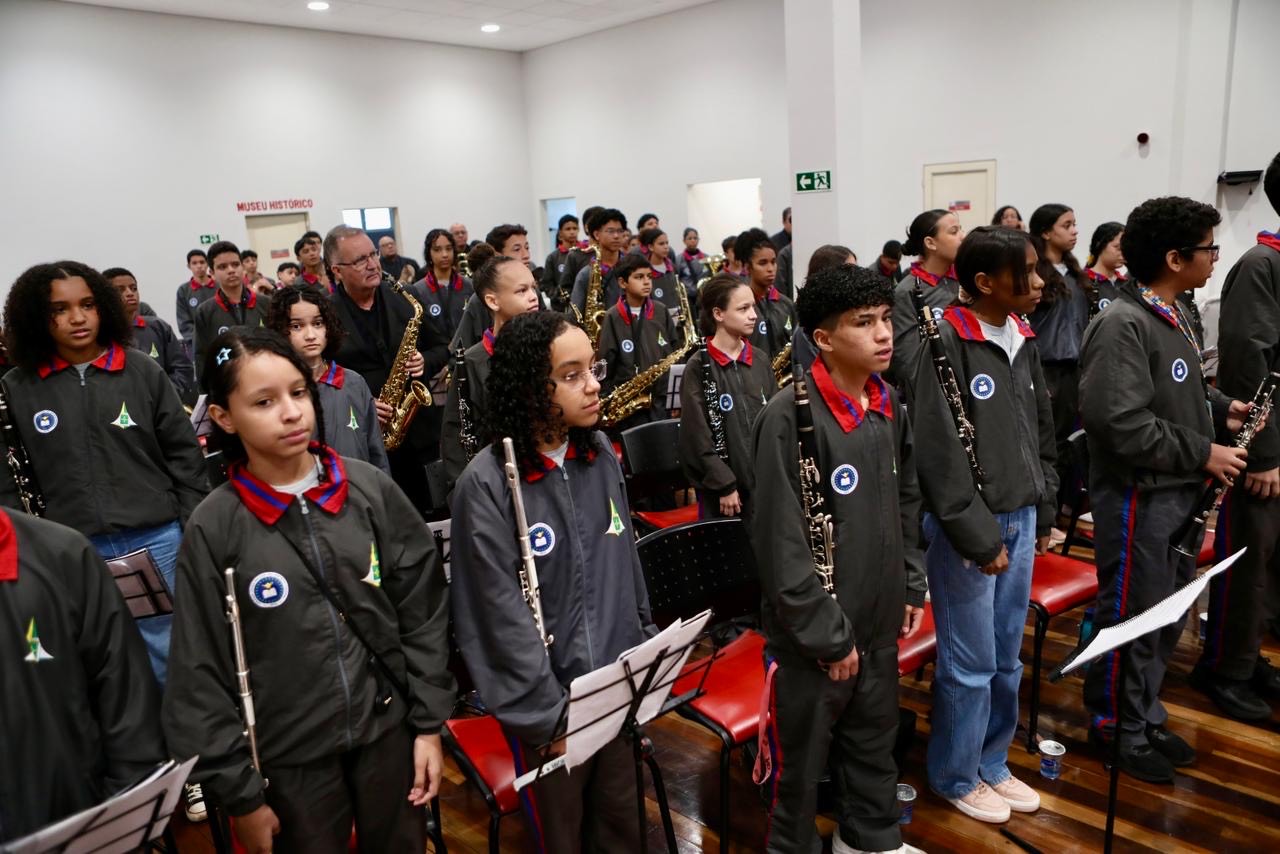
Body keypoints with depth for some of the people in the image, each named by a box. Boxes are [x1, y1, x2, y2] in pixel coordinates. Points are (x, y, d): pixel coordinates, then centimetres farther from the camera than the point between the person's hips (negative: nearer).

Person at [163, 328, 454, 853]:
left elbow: (424, 611, -1)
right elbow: (201, 672, -6)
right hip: (290, 755, -1)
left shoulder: (371, 489, -7)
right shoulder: (213, 528, -11)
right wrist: (237, 792, -4)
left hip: (389, 728, 2)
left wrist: (429, 723, -1)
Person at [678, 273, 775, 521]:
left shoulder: (760, 362, 7)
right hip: (723, 490, -5)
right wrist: (725, 485, -12)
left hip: (765, 482, 5)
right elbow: (697, 436, -11)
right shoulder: (698, 367, -9)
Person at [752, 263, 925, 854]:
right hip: (813, 633, -7)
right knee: (803, 759, 13)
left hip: (880, 620, 7)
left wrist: (912, 586, 13)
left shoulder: (888, 404, 2)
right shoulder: (789, 417, -22)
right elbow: (780, 541, -21)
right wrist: (827, 634, -16)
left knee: (875, 740, 25)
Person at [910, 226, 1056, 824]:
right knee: (969, 664, 6)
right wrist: (979, 535, -16)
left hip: (1020, 520, 7)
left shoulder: (1023, 339, 7)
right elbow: (937, 454, -19)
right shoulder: (945, 343, -17)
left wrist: (1042, 512, 14)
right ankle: (955, 777, 26)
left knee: (1007, 660, 18)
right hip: (967, 527, -7)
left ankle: (992, 762, 37)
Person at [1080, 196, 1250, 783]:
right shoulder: (1121, 326, -21)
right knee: (1130, 616, 5)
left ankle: (1147, 717, 35)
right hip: (1138, 495, -10)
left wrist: (1221, 407, 9)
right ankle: (1117, 729, 22)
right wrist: (1202, 453, -18)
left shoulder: (1171, 315, 11)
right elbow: (1124, 423, -28)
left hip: (1179, 491, 10)